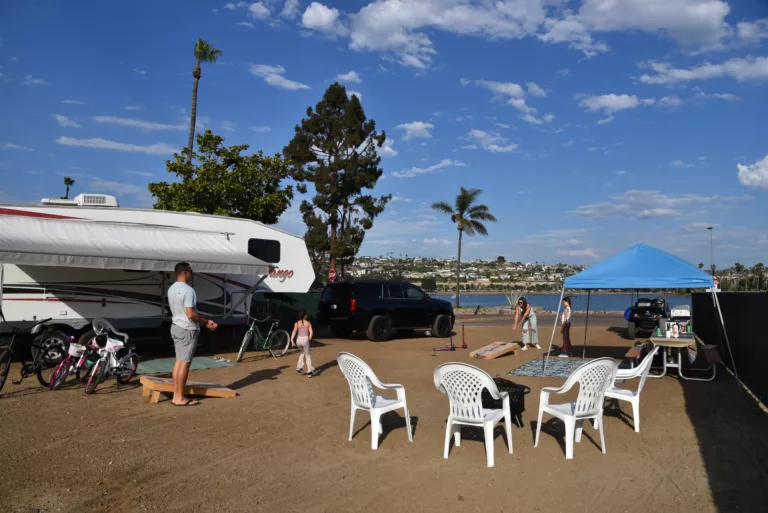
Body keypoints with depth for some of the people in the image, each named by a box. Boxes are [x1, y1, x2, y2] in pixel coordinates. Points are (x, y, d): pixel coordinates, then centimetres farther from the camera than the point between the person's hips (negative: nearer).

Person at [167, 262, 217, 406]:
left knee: (178, 361, 13)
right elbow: (191, 314, -25)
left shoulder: (171, 289, 11)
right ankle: (180, 398, 3)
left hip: (176, 327, 9)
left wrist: (203, 322, 16)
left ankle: (176, 395, 18)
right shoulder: (188, 290, -20)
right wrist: (206, 322, -9)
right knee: (184, 363, -3)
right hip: (188, 330, -9)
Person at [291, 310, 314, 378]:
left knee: (303, 352, 30)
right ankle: (309, 372, 9)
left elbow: (294, 331, -9)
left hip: (298, 340, 2)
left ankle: (299, 367, 20)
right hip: (305, 339, -2)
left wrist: (292, 339, -17)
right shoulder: (308, 323, 6)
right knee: (307, 355, 14)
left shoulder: (296, 323, 7)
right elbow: (311, 332, -2)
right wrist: (309, 339, 11)